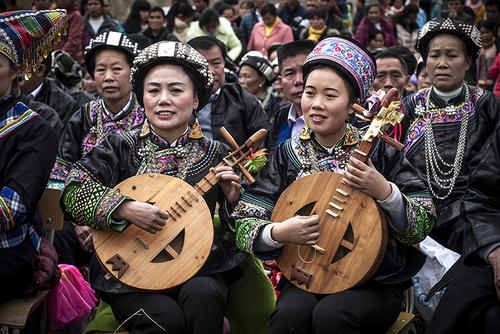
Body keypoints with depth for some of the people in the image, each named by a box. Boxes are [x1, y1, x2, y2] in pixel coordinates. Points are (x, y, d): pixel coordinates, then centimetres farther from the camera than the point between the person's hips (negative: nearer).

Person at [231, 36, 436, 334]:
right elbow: (244, 228, 2)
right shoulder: (288, 156, 5)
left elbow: (422, 227, -5)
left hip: (376, 283, -1)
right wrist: (278, 233, -19)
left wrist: (384, 191, -21)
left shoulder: (379, 152, 0)